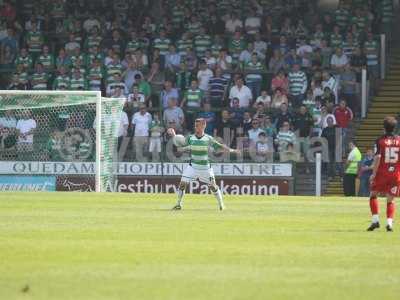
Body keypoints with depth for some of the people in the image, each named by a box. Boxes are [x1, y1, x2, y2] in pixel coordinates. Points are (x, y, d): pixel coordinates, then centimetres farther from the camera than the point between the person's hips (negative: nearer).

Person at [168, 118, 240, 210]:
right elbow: (179, 144, -1)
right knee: (183, 183, -9)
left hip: (205, 167, -1)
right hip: (193, 166, 1)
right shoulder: (190, 138, -3)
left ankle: (221, 204, 22)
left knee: (212, 186, 4)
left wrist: (230, 150, -12)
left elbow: (219, 146, -3)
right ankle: (179, 204, 5)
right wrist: (173, 135, -14)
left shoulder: (208, 139, -7)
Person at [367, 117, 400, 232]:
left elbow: (377, 158, -12)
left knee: (373, 194, 12)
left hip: (382, 173, -2)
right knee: (390, 199, 9)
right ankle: (390, 222, -6)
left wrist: (373, 173, -9)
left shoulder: (380, 140, -6)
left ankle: (375, 219, -1)